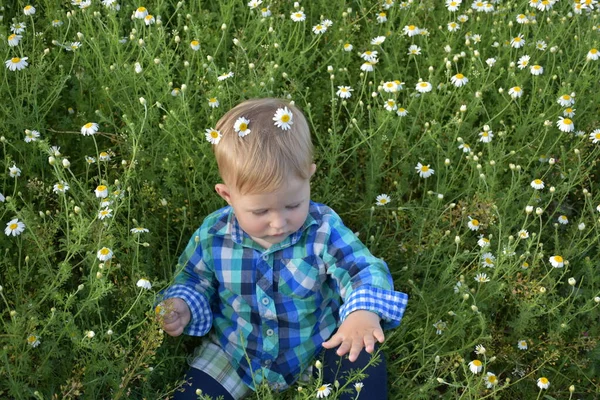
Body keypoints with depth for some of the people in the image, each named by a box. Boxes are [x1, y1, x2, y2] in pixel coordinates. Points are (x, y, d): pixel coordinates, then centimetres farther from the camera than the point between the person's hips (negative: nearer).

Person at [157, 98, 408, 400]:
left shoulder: (323, 229, -21)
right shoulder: (213, 236, -15)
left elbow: (365, 271, -21)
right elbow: (193, 281, 3)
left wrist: (364, 311, -43)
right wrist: (182, 306, -19)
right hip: (234, 352, 1)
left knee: (363, 358, -20)